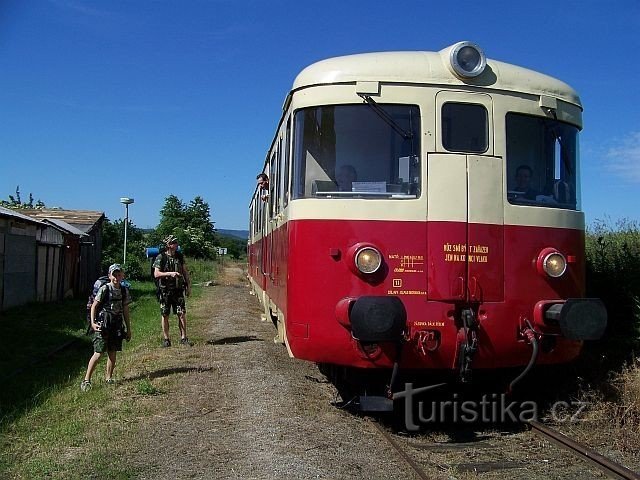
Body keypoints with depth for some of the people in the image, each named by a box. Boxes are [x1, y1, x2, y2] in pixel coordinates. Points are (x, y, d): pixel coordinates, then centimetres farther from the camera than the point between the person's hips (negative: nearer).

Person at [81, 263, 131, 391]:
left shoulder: (124, 291, 6)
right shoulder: (104, 289, -8)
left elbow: (125, 311, 13)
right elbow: (94, 306, -5)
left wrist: (128, 329, 14)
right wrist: (93, 322, -15)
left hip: (117, 325, 5)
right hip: (103, 323, -4)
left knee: (112, 353, 8)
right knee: (98, 353, -8)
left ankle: (108, 378, 22)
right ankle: (86, 380, -1)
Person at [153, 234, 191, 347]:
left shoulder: (180, 256, 6)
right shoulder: (161, 257, -6)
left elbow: (185, 271, 13)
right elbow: (156, 274, -13)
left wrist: (188, 286, 10)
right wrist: (170, 273, -24)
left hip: (178, 290, 3)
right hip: (165, 290, -3)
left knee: (182, 314, -2)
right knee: (165, 316, 5)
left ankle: (183, 338, 5)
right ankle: (166, 339, 15)